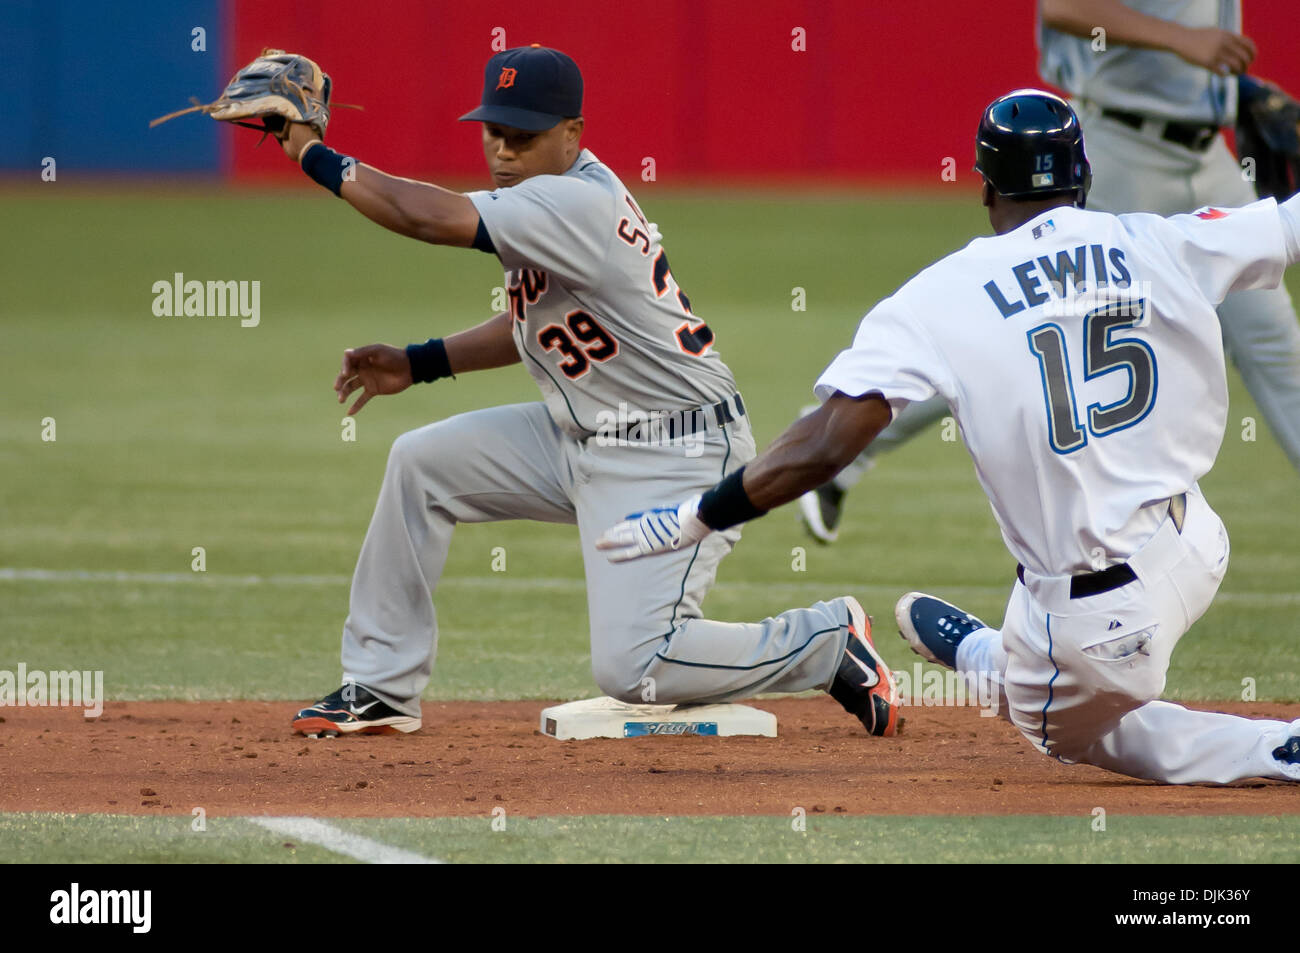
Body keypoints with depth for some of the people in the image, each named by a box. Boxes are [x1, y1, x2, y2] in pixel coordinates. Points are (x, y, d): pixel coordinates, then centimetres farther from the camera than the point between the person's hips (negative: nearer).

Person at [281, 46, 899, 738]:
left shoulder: (580, 202, -25)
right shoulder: (552, 195, 6)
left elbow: (432, 218, -33)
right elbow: (537, 322, 20)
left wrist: (318, 159, -23)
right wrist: (417, 363, 13)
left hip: (675, 458, -10)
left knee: (630, 668, -18)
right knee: (422, 462, 8)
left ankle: (830, 641, 4)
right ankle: (380, 688, 16)